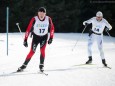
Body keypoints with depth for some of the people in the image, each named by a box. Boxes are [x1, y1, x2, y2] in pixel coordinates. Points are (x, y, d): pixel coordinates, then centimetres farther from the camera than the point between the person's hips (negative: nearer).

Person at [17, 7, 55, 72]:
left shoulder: (48, 19, -16)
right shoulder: (34, 19, -22)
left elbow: (52, 28, 1)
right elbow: (28, 29, -19)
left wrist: (51, 38, -1)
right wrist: (25, 40, -21)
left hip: (44, 37, 1)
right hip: (36, 36, -1)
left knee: (42, 50, -16)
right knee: (32, 52, -2)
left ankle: (41, 66, -3)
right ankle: (24, 65, 13)